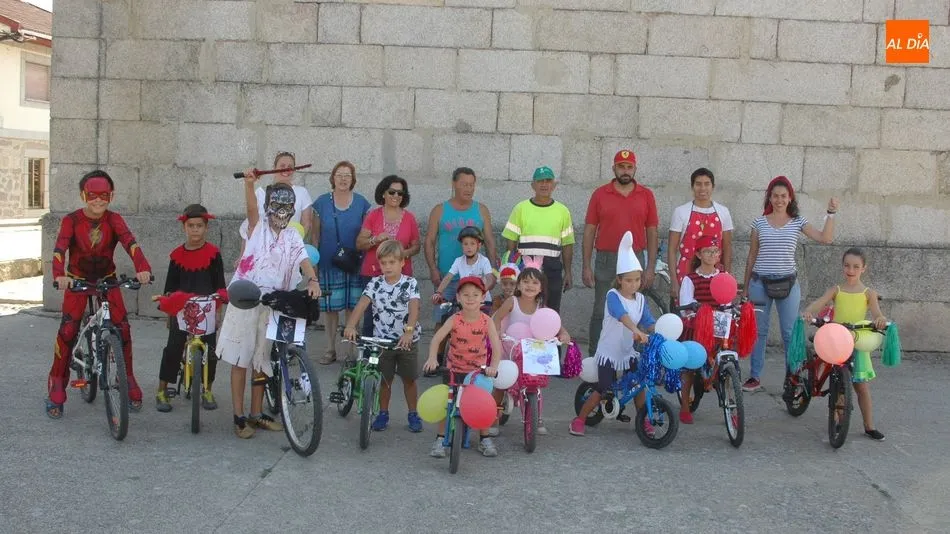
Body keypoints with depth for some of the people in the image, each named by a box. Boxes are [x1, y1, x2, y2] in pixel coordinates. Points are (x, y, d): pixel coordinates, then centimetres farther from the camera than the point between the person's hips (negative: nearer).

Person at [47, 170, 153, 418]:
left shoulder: (113, 220, -13)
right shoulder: (71, 220, -16)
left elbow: (130, 242, -29)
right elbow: (60, 248, -28)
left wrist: (142, 268, -48)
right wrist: (59, 275, -48)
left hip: (107, 279, 1)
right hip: (77, 280, -1)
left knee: (122, 328, -7)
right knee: (67, 330, -12)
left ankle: (127, 379, 12)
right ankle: (57, 388, 0)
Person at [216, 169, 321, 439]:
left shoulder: (292, 238, 8)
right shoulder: (258, 227, 0)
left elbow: (304, 260, -7)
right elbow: (251, 208, -19)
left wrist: (313, 280, -27)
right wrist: (249, 183, -38)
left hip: (272, 304, 4)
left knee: (261, 360, 13)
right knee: (240, 359, 0)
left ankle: (256, 414, 24)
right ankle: (239, 416, 7)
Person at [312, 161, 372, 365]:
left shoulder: (361, 203, 2)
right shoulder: (322, 202, 2)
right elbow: (315, 235, 7)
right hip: (329, 264, 0)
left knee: (353, 308, 2)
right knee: (330, 308, 4)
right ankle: (330, 350, 16)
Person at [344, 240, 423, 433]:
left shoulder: (410, 284, -8)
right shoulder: (375, 284, -3)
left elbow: (414, 309, -21)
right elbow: (361, 305, -16)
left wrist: (409, 331, -38)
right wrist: (350, 325, -33)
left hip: (407, 340, -1)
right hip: (382, 340, 1)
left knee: (409, 379, 10)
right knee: (385, 379, 10)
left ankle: (413, 414, 24)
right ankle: (383, 413, 26)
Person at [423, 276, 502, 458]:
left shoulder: (486, 321, -14)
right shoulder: (455, 320, -14)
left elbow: (496, 346, -20)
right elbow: (436, 338, -21)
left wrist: (494, 365, -37)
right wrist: (432, 358, -38)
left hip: (478, 370, 0)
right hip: (454, 369, 0)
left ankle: (485, 439, 23)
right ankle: (440, 439, 14)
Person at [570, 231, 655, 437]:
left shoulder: (640, 300, 4)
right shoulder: (613, 296, -16)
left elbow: (649, 322, -3)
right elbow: (622, 315, -35)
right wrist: (637, 331, -50)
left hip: (628, 351, 6)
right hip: (608, 352, -5)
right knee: (604, 389, -6)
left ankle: (644, 419, 18)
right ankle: (579, 420, 9)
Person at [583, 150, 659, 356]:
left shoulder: (646, 195, 5)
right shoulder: (600, 194, 3)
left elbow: (652, 233, 7)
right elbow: (589, 231, 4)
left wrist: (651, 267, 1)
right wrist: (586, 266, -1)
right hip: (606, 261, -1)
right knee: (601, 312, 3)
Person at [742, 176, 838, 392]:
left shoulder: (798, 222, 4)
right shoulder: (759, 222, 5)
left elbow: (825, 238, -8)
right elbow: (752, 256, 10)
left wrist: (831, 213, -15)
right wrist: (745, 287, 11)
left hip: (787, 284, -1)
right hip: (760, 283, 1)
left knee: (790, 333, 2)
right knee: (757, 331, 6)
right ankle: (755, 377, 14)